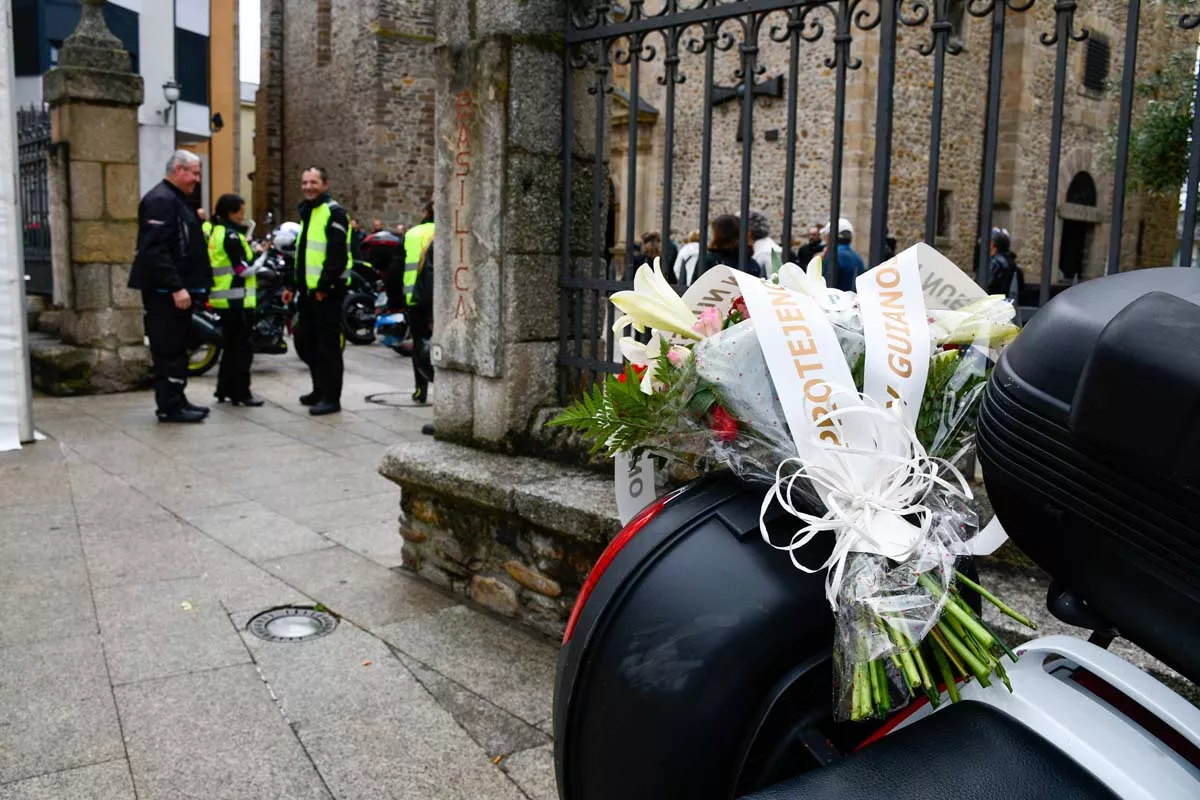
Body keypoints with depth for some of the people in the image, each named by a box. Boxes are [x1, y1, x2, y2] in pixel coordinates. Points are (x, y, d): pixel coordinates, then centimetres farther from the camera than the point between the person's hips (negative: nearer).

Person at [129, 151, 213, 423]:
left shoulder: (177, 199, 19)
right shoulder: (160, 200, -13)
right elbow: (156, 250, -22)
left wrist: (194, 286, 18)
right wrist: (176, 288, -25)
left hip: (178, 289, 10)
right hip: (165, 290, -10)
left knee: (177, 348, 14)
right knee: (169, 349, -6)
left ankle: (176, 401, 21)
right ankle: (170, 406, -1)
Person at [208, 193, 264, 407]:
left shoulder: (217, 232, 14)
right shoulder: (231, 235, -14)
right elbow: (243, 269, -18)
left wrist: (248, 245, 7)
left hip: (224, 298, 10)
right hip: (236, 298, -10)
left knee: (230, 345, 16)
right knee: (242, 347, -4)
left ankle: (224, 390, 22)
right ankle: (241, 393, -1)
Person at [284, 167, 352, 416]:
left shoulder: (334, 213, -9)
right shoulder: (307, 212, 20)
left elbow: (337, 255, -19)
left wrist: (324, 286, -22)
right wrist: (293, 285, 21)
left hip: (327, 291, -9)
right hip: (308, 290, 9)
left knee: (327, 345, -5)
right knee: (305, 342, 13)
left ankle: (331, 398, 1)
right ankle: (320, 389, 26)